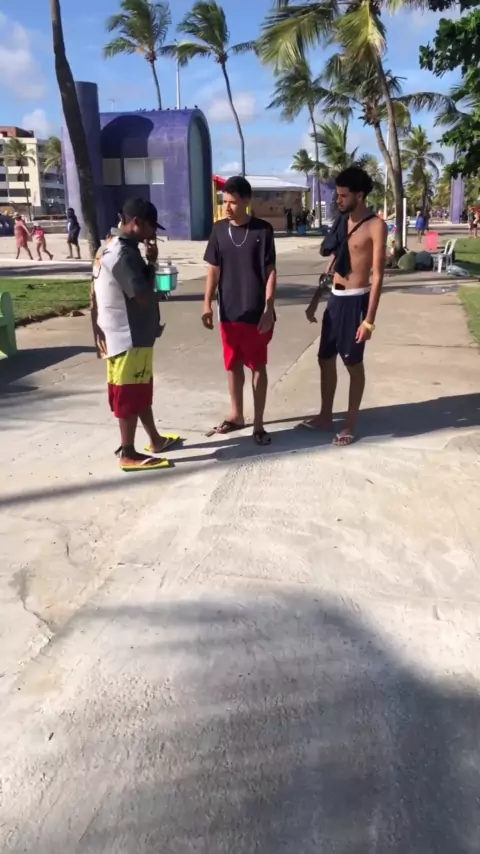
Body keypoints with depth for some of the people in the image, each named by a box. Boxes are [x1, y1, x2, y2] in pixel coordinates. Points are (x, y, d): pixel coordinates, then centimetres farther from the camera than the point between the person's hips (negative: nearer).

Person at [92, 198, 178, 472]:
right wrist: (152, 263, -10)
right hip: (130, 336, -10)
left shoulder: (112, 247, 11)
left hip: (124, 334, 10)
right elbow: (144, 297, -21)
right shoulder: (123, 254, -21)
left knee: (141, 391, 19)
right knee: (130, 395, -1)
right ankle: (129, 454, 11)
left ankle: (155, 439, 33)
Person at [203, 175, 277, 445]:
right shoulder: (219, 230, 4)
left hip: (256, 312, -4)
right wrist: (208, 304, 3)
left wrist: (269, 309, -13)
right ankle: (236, 415, 30)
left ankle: (259, 423, 15)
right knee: (233, 365, 14)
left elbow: (270, 272, -7)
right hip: (229, 312, 4)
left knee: (258, 366, 5)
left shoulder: (262, 230, -6)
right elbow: (214, 270, 8)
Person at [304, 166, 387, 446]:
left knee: (354, 363, 2)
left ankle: (351, 424, 15)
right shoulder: (341, 222, 10)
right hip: (335, 298, 7)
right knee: (326, 358, 12)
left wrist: (369, 319, -20)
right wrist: (315, 301, 16)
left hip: (355, 300, -7)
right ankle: (326, 416, 27)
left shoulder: (375, 226, -11)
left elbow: (377, 275, -15)